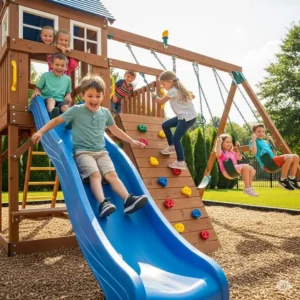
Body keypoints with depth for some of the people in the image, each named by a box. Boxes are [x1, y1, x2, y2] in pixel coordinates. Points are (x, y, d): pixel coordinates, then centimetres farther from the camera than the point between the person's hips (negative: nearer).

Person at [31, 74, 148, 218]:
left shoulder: (105, 112, 14)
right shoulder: (76, 110, 2)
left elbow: (115, 130, 27)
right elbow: (56, 121, 6)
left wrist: (132, 141, 28)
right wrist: (40, 132, -6)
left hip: (101, 151, 3)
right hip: (82, 151, -3)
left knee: (112, 174, -20)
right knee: (95, 174, -30)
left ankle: (128, 200, -36)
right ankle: (102, 203, -44)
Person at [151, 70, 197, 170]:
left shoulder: (172, 91, -17)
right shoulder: (179, 88, 10)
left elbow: (161, 101, -7)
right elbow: (192, 96, 19)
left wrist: (154, 96, 11)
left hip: (188, 118, -10)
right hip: (185, 116, 10)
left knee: (176, 138, -10)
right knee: (165, 125, 15)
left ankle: (181, 162, -3)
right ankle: (171, 147, 28)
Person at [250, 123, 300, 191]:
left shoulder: (266, 142, 28)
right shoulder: (253, 141, 7)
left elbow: (274, 153, 27)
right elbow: (254, 152, -13)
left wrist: (272, 141, 23)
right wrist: (253, 140, -7)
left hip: (273, 162, 8)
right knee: (289, 157, -27)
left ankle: (292, 179, 2)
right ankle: (282, 180, -11)